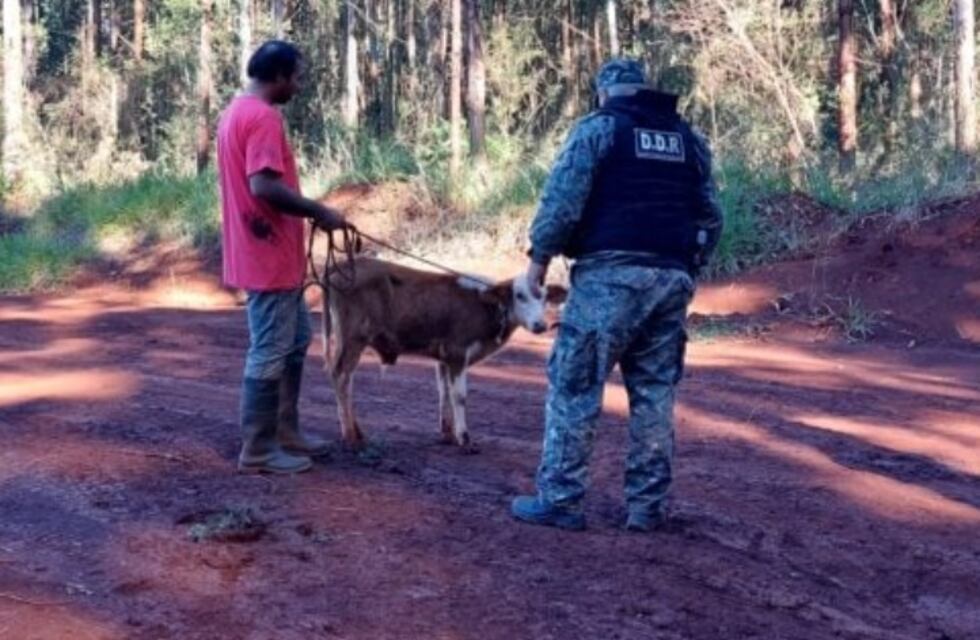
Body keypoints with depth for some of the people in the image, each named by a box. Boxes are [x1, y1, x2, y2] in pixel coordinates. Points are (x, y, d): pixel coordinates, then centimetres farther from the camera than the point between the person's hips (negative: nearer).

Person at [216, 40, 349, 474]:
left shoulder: (238, 111, 15)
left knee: (295, 340, 19)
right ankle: (258, 451, 4)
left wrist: (304, 210, 16)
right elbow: (264, 186, -27)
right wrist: (319, 212, -17)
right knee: (271, 353, -3)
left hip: (268, 253, 11)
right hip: (269, 256, -11)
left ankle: (285, 433, 26)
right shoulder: (263, 117, -18)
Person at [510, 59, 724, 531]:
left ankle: (559, 500, 0)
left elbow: (563, 199, -8)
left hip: (610, 275, -5)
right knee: (655, 394, 10)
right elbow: (710, 218, 18)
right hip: (671, 279, 5)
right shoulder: (689, 140, 19)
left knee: (574, 386, 0)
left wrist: (539, 256, 0)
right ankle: (647, 506, 13)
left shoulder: (598, 127, 1)